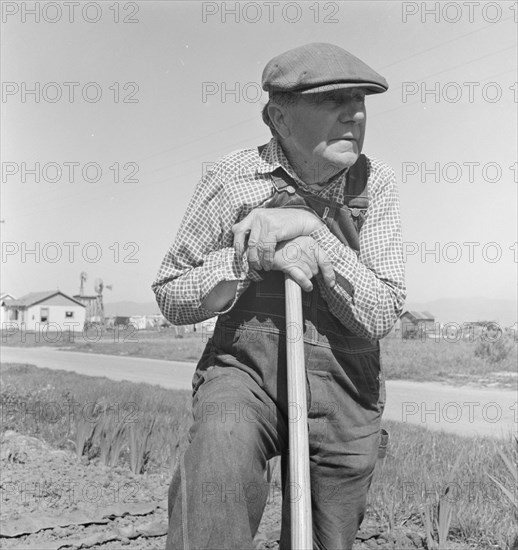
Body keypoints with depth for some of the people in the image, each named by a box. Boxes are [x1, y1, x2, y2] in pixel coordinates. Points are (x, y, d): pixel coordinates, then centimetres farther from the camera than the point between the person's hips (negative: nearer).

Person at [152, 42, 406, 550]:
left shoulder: (374, 185, -3)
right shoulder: (233, 177, -7)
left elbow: (380, 314, -12)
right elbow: (171, 297, -3)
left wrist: (309, 230, -24)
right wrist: (254, 258, -20)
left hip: (343, 392, 3)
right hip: (245, 368, -2)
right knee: (222, 464, -36)